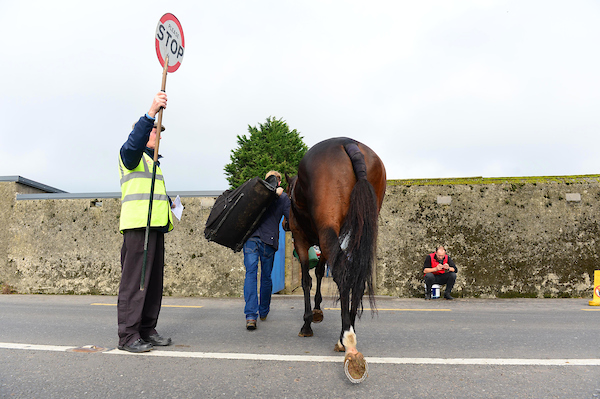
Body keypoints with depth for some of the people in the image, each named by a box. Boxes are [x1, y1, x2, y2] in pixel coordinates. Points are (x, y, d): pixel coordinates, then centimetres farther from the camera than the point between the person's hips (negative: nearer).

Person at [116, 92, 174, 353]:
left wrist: (167, 202, 22)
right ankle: (128, 335, -7)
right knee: (135, 280, -11)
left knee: (154, 279, 9)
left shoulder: (151, 160, 31)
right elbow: (134, 143, -24)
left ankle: (147, 330, 15)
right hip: (138, 224, -9)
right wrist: (151, 113, -35)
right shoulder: (131, 154, 2)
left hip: (155, 226, 9)